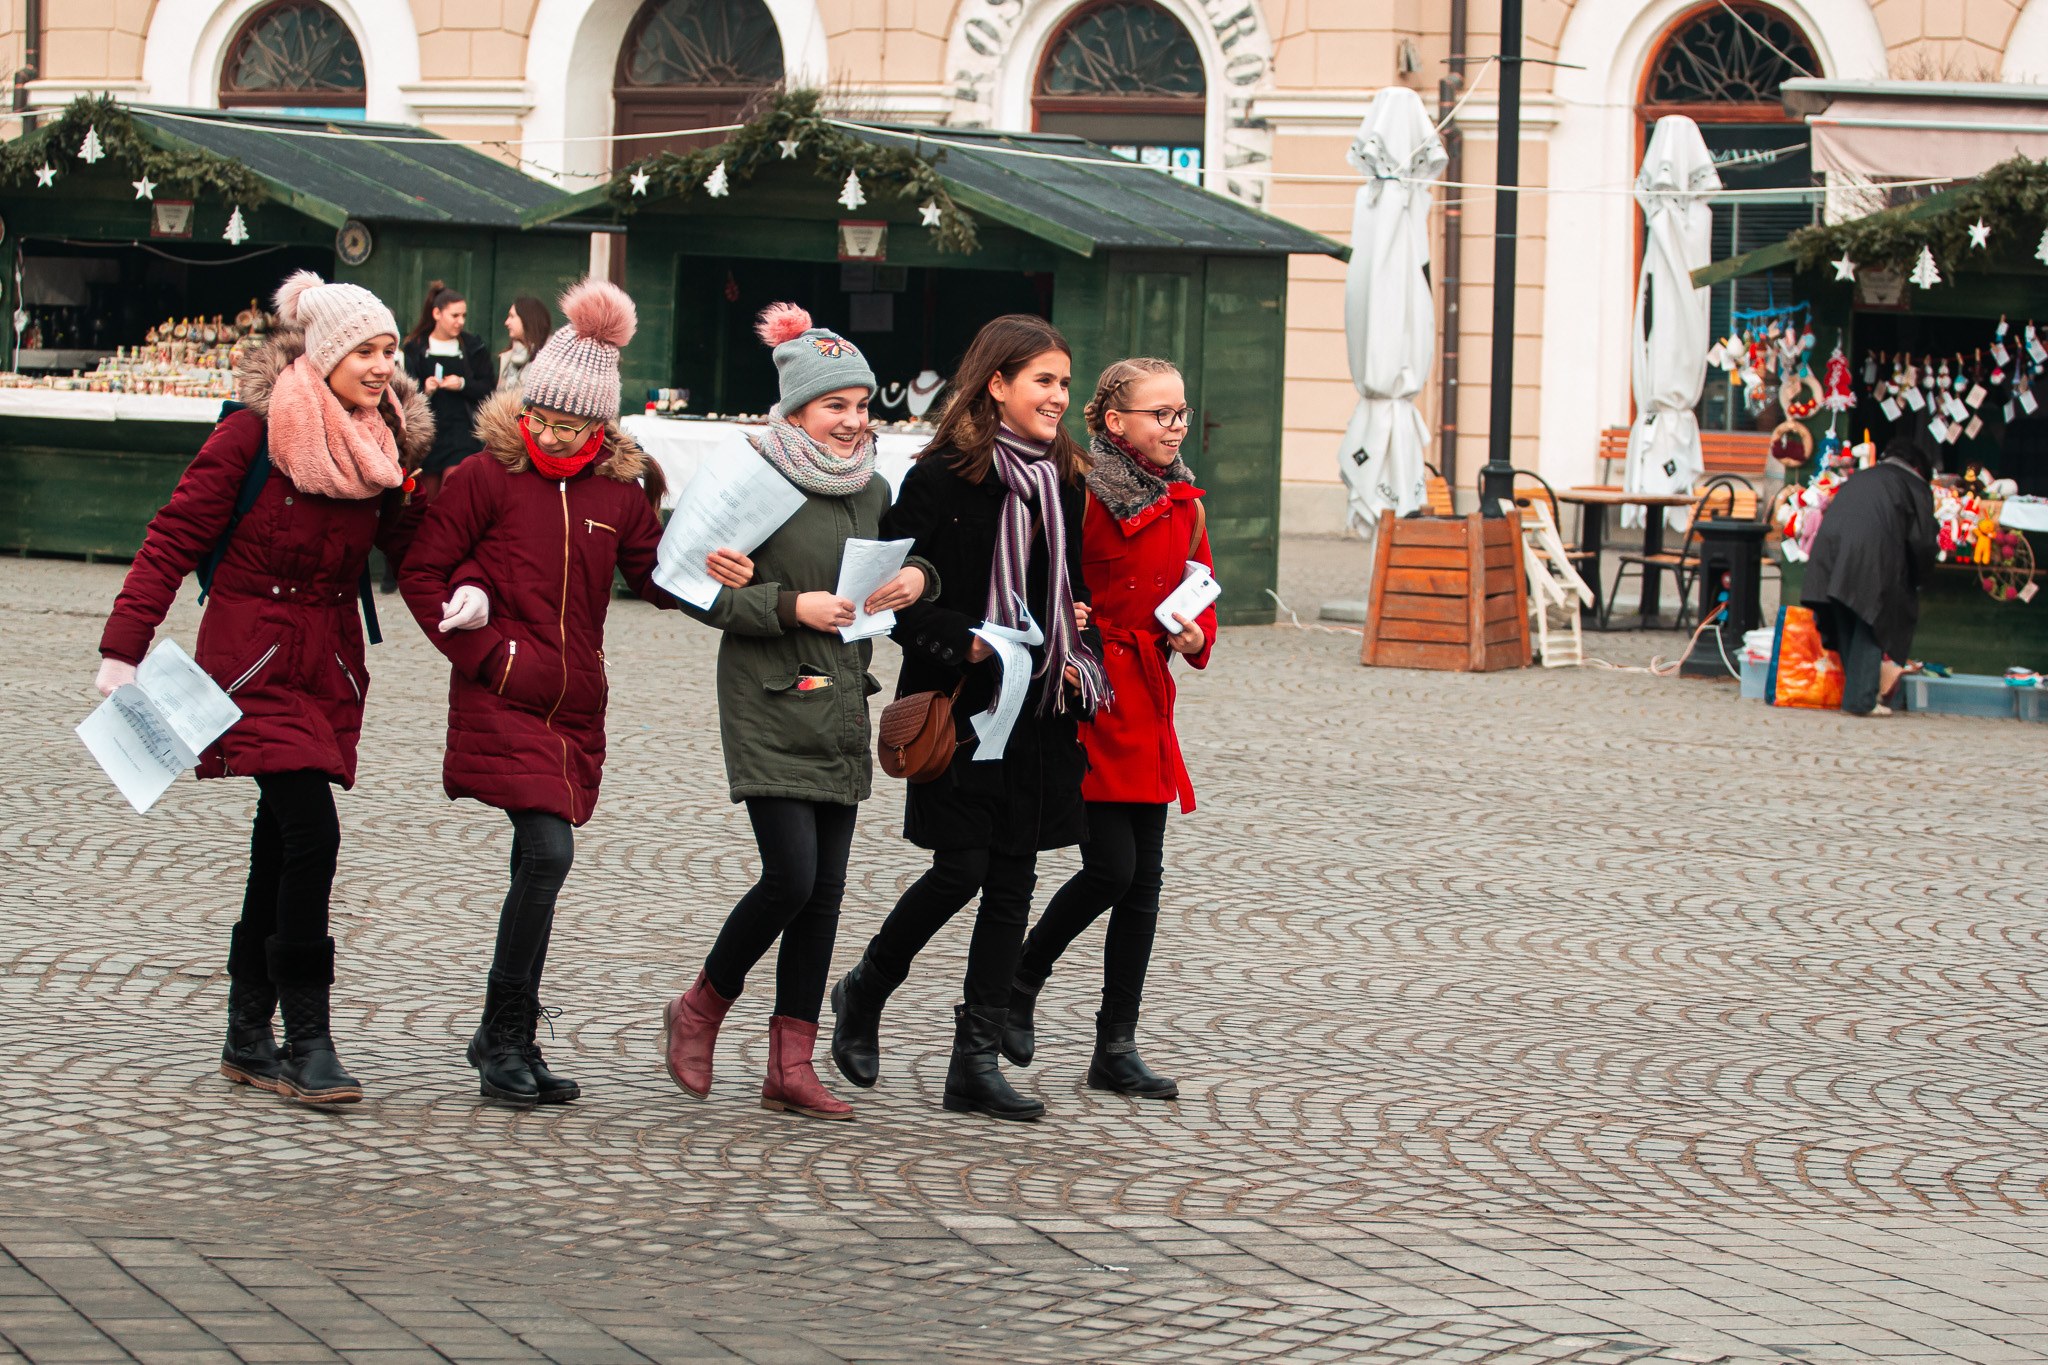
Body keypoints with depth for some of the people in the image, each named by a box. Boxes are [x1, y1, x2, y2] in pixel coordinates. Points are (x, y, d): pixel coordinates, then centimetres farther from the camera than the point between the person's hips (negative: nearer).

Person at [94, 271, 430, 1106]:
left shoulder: (383, 443, 5)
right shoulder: (252, 434, -12)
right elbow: (173, 540, -10)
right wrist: (123, 649, -13)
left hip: (328, 662, 6)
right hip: (256, 656, -6)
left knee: (281, 847, 10)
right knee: (311, 834, -16)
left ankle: (249, 1039, 19)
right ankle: (306, 1041, -12)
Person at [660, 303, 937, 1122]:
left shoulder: (872, 491, 11)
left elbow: (906, 561, 24)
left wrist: (918, 580, 1)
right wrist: (793, 606, -20)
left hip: (842, 712, 6)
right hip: (769, 710, -6)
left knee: (825, 889, 4)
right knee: (791, 877, -13)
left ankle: (791, 1065, 8)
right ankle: (700, 1010, 11)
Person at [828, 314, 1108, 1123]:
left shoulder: (1063, 481, 12)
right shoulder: (947, 474, -8)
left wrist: (1079, 655, 5)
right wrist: (962, 644, -19)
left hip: (1041, 711, 6)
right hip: (964, 705, -6)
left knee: (1014, 879, 4)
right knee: (962, 869, -7)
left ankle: (976, 1062, 7)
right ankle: (864, 993, 19)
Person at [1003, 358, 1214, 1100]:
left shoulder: (1183, 503, 11)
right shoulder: (1081, 495, -10)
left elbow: (1200, 591, 20)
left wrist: (1196, 636, 0)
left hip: (1146, 700, 7)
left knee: (1143, 881, 5)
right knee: (1111, 868, -12)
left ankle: (1116, 1050, 10)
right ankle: (1019, 983, 14)